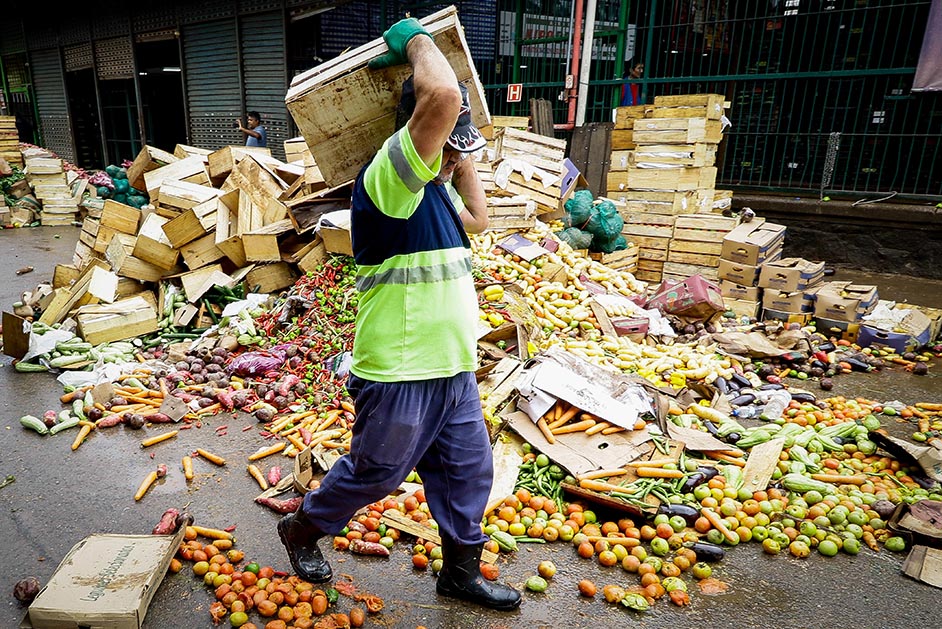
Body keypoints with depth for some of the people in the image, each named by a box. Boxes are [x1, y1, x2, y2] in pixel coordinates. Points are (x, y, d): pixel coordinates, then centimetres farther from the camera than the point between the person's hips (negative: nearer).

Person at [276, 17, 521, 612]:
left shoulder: (433, 185, 8)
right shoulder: (389, 177, -21)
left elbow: (477, 218, 22)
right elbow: (443, 98, -35)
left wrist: (463, 156, 16)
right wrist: (416, 39, -16)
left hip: (453, 370, 9)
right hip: (399, 377, -9)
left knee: (467, 473, 18)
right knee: (375, 473, 14)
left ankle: (462, 572, 40)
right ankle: (303, 529, 43)